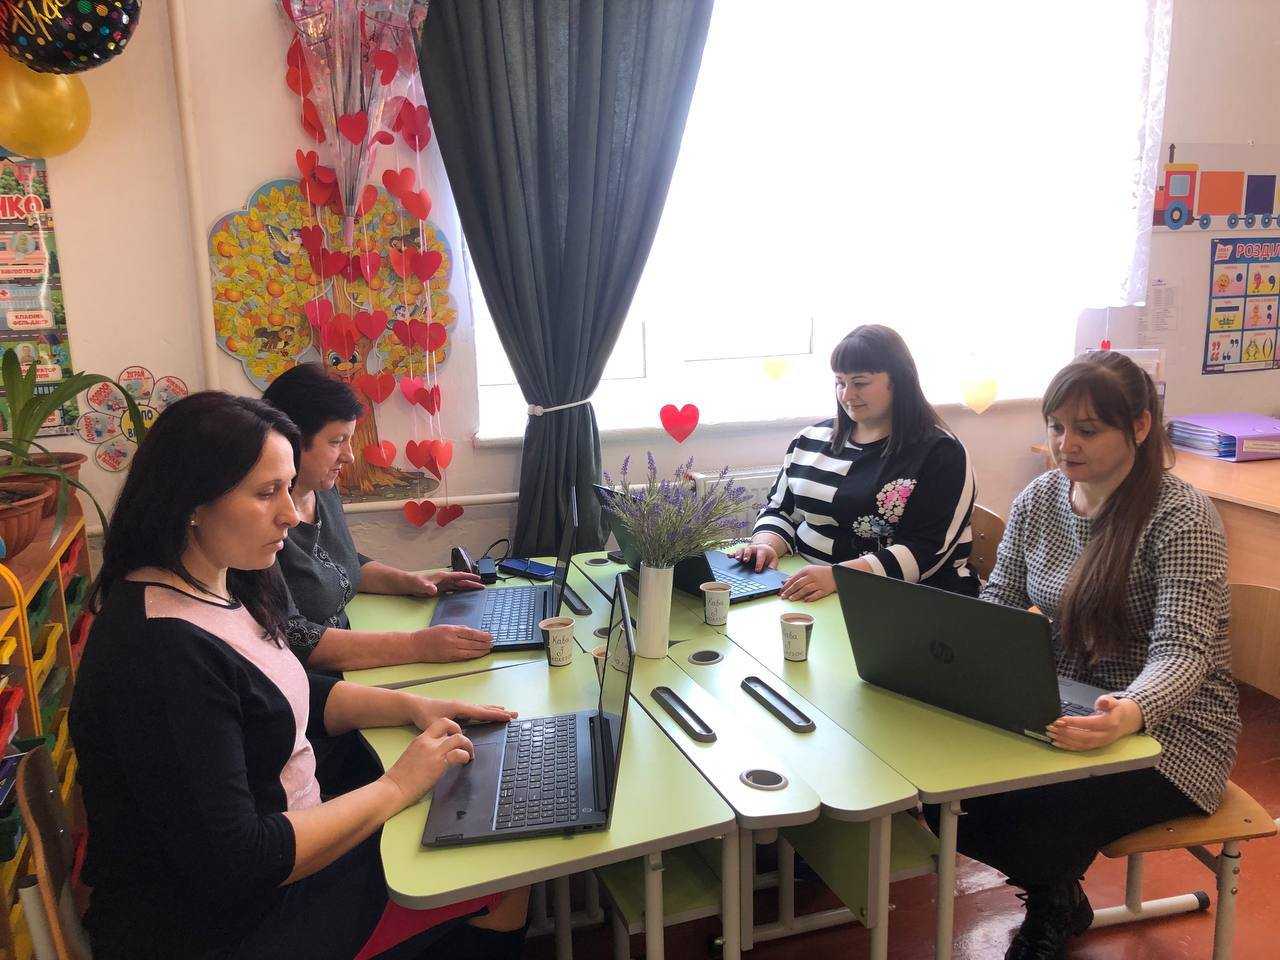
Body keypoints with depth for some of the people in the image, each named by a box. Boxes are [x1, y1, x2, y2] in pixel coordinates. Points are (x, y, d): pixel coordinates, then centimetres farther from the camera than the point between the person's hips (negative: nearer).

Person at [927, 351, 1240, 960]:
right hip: (1057, 711, 6)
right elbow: (995, 611, 4)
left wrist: (1128, 713, -47)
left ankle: (1053, 911, 11)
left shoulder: (1182, 518, -16)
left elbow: (1183, 651, -25)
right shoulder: (1037, 501, 2)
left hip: (1164, 723, -6)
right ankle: (1060, 898, 15)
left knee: (1038, 823, -30)